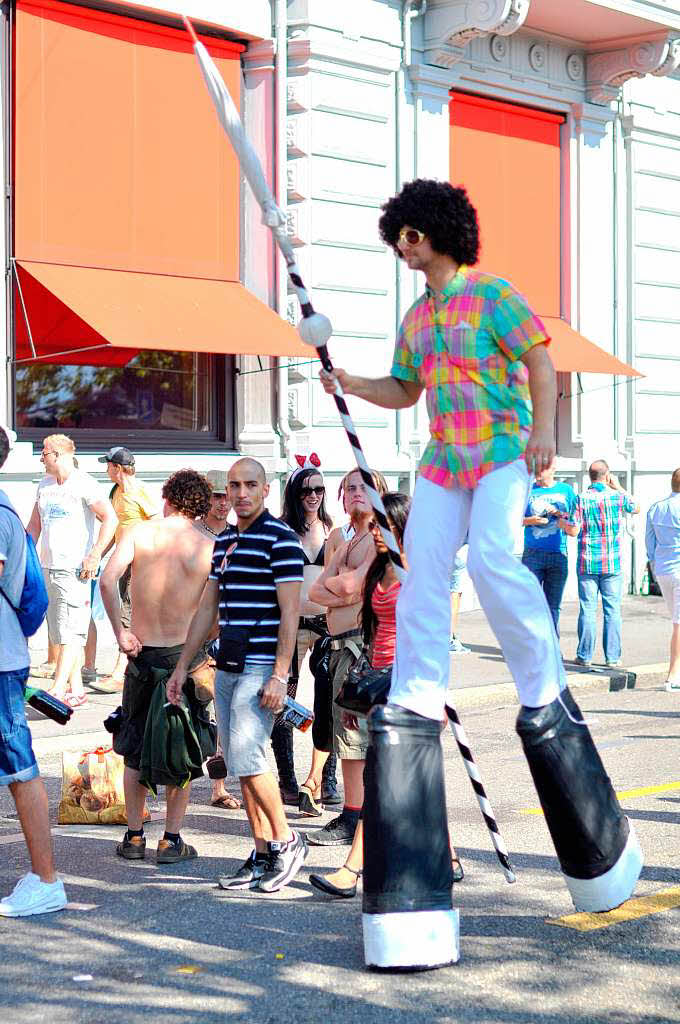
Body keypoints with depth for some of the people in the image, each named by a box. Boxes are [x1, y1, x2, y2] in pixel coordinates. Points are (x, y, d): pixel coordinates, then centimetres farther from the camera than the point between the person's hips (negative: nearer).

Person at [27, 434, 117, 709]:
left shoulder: (84, 485, -8)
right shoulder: (44, 485, 15)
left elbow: (110, 519, -14)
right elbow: (34, 526, 23)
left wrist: (94, 557, -18)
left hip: (74, 569, -8)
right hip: (47, 568, 8)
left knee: (70, 634, -11)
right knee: (60, 634, 8)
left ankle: (57, 691, -17)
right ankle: (76, 691, 14)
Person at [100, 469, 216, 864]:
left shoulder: (139, 532, -3)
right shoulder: (211, 545, -5)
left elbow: (108, 580, -16)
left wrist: (120, 631, -8)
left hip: (143, 653, 1)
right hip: (186, 653, -1)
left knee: (136, 748, 15)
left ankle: (134, 836, 17)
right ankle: (172, 839, 10)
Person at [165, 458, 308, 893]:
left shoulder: (280, 538, -8)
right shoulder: (224, 541, 15)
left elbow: (290, 612, -13)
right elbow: (207, 607, 20)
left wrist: (279, 676, -18)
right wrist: (183, 666, 18)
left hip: (262, 668, -8)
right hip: (227, 668, 8)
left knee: (247, 759, -13)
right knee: (239, 765, 8)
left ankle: (286, 840, 4)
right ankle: (262, 856, 14)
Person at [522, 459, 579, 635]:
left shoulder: (566, 490, 10)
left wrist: (560, 514, -9)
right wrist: (530, 520, -10)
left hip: (558, 554, 1)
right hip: (532, 554, -1)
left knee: (553, 605, 4)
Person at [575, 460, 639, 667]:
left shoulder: (581, 499, -5)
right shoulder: (618, 496, -1)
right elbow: (635, 509, 19)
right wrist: (619, 487, 23)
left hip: (587, 563, 0)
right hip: (612, 564, 0)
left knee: (587, 609, 3)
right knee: (612, 611, 5)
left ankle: (584, 655, 5)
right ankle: (613, 656, 6)